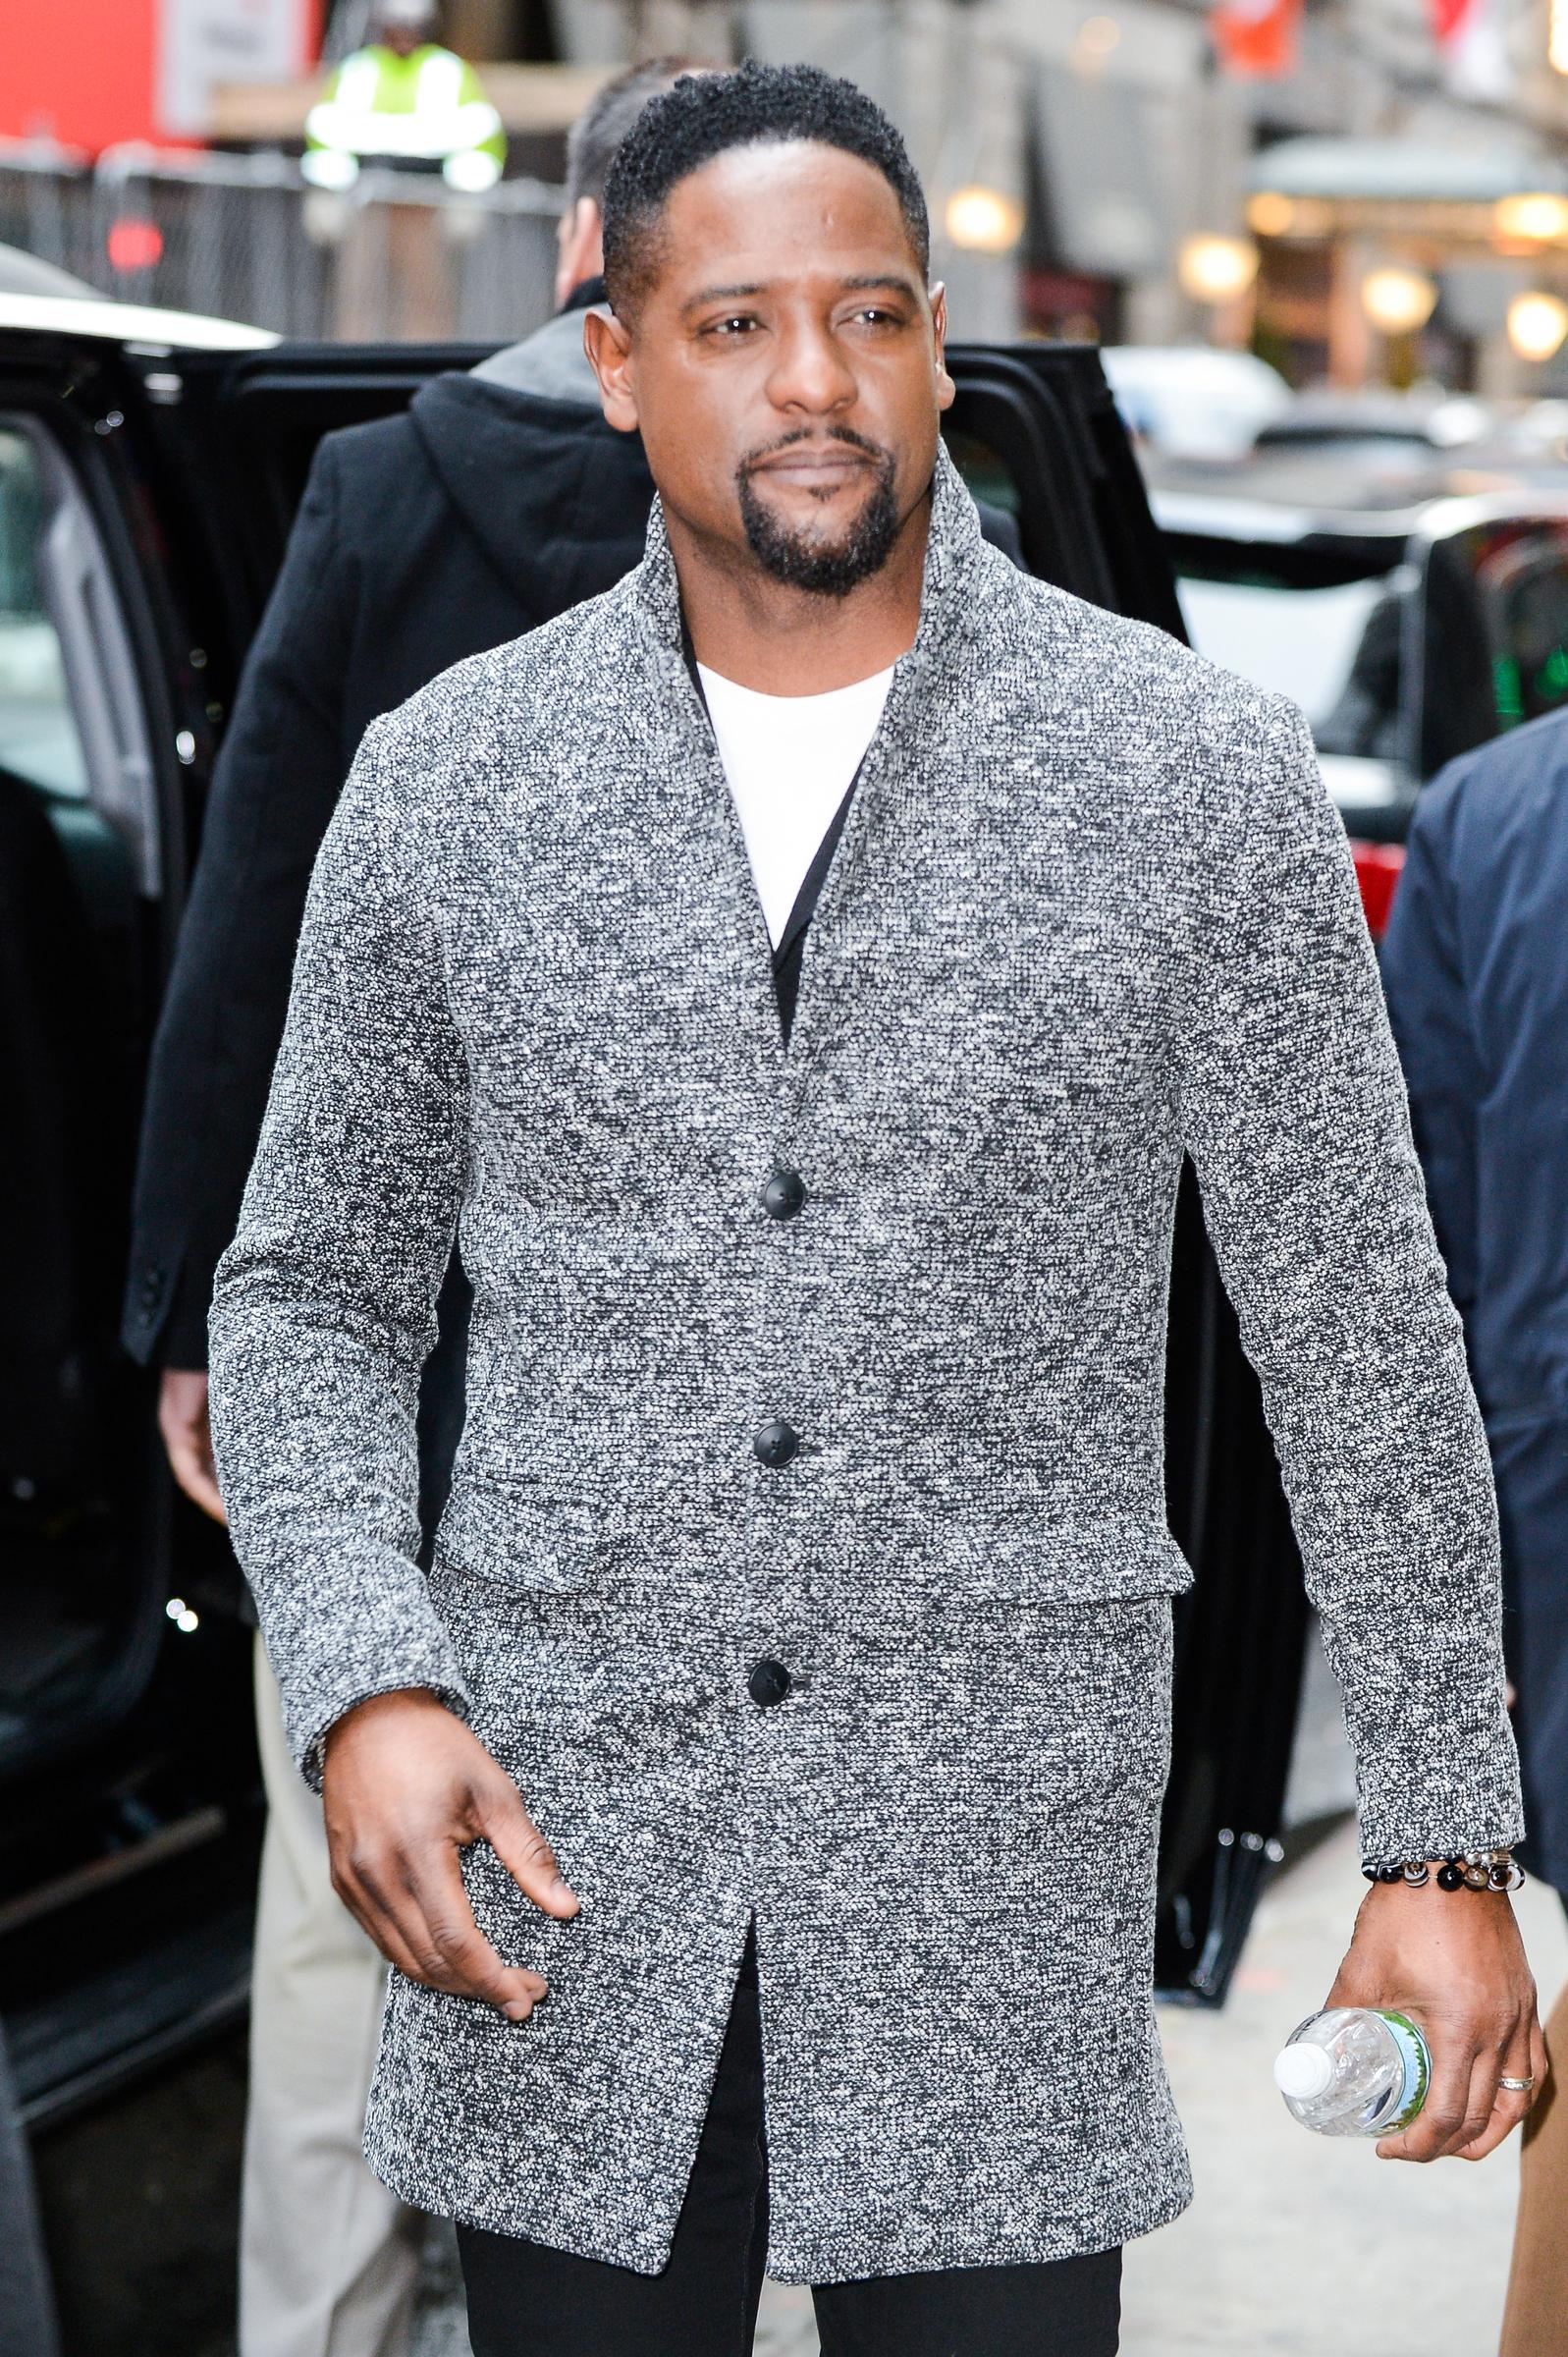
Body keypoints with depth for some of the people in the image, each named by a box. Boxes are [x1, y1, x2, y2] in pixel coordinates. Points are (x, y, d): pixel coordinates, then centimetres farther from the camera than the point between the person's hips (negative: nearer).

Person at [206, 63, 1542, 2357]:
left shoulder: (1199, 774, -3)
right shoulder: (448, 783, 2)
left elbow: (1359, 1332, 1)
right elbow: (313, 1289, 9)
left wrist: (1443, 1840, 1)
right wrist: (362, 1690, -8)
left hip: (994, 1909, -1)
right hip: (561, 1889, 2)